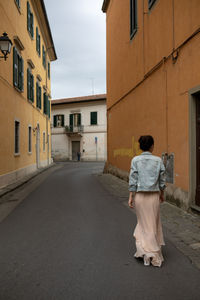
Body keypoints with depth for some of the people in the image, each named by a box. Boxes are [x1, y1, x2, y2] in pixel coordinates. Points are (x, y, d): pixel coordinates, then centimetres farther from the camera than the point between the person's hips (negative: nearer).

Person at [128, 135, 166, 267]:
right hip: (154, 195, 0)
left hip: (139, 195, 0)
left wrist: (131, 197, -3)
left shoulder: (136, 160, -5)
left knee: (144, 223, 13)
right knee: (153, 223, 14)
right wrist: (162, 194, 17)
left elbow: (133, 180, -7)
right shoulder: (158, 160, -2)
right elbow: (162, 180, 3)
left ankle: (148, 252, 13)